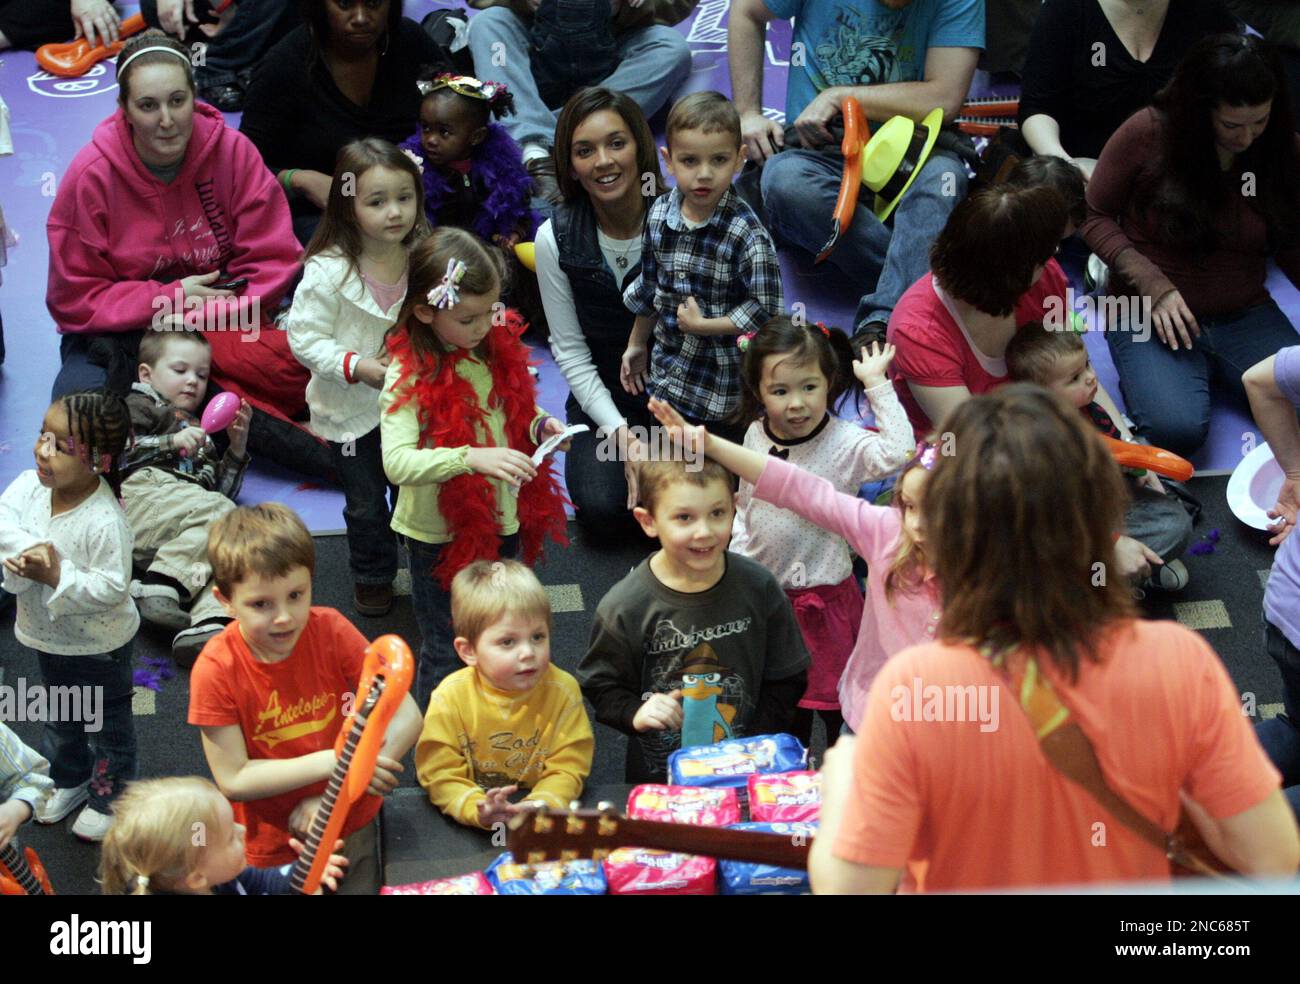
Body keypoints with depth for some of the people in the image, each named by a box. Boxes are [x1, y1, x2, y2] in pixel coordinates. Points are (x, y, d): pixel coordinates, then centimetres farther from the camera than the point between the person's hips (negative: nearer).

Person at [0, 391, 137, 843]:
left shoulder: (104, 521, -34)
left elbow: (111, 587, -31)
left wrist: (57, 576, -36)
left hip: (98, 644, -7)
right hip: (48, 635, 7)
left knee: (108, 721, 17)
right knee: (59, 714, 30)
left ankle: (110, 798, 39)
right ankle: (68, 779, 53)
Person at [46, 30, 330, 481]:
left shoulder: (232, 151, -9)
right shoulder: (92, 175, -12)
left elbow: (272, 262, -10)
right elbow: (73, 300, -10)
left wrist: (196, 316, -20)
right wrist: (169, 298, -19)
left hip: (221, 320, 0)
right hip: (119, 333, 0)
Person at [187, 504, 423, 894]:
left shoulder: (331, 632, -17)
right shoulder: (216, 670, -22)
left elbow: (407, 717, -17)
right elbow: (233, 780, -20)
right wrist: (330, 761, -29)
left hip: (352, 829, 2)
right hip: (270, 849, -2)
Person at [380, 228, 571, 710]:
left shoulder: (497, 348, -2)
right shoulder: (409, 376, -21)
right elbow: (397, 461, -32)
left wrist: (540, 425, -7)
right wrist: (473, 459, -43)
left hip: (501, 522, 6)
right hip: (441, 534, -6)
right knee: (447, 653, 9)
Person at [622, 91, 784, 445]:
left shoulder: (746, 234, -23)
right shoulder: (660, 214, -5)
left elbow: (766, 309, -20)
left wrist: (702, 325, -19)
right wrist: (637, 343, 19)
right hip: (668, 375, 6)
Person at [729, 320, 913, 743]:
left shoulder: (843, 442, -20)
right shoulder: (756, 434, -3)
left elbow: (897, 451, -40)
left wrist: (877, 384, -35)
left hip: (822, 593, -5)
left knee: (831, 692, 9)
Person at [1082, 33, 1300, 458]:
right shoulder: (1146, 133, -10)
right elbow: (1095, 216, -2)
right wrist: (1152, 284, -14)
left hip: (1246, 315, 3)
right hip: (1149, 311, -2)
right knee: (1177, 430, -27)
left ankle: (1211, 371, 6)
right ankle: (1144, 374, 7)